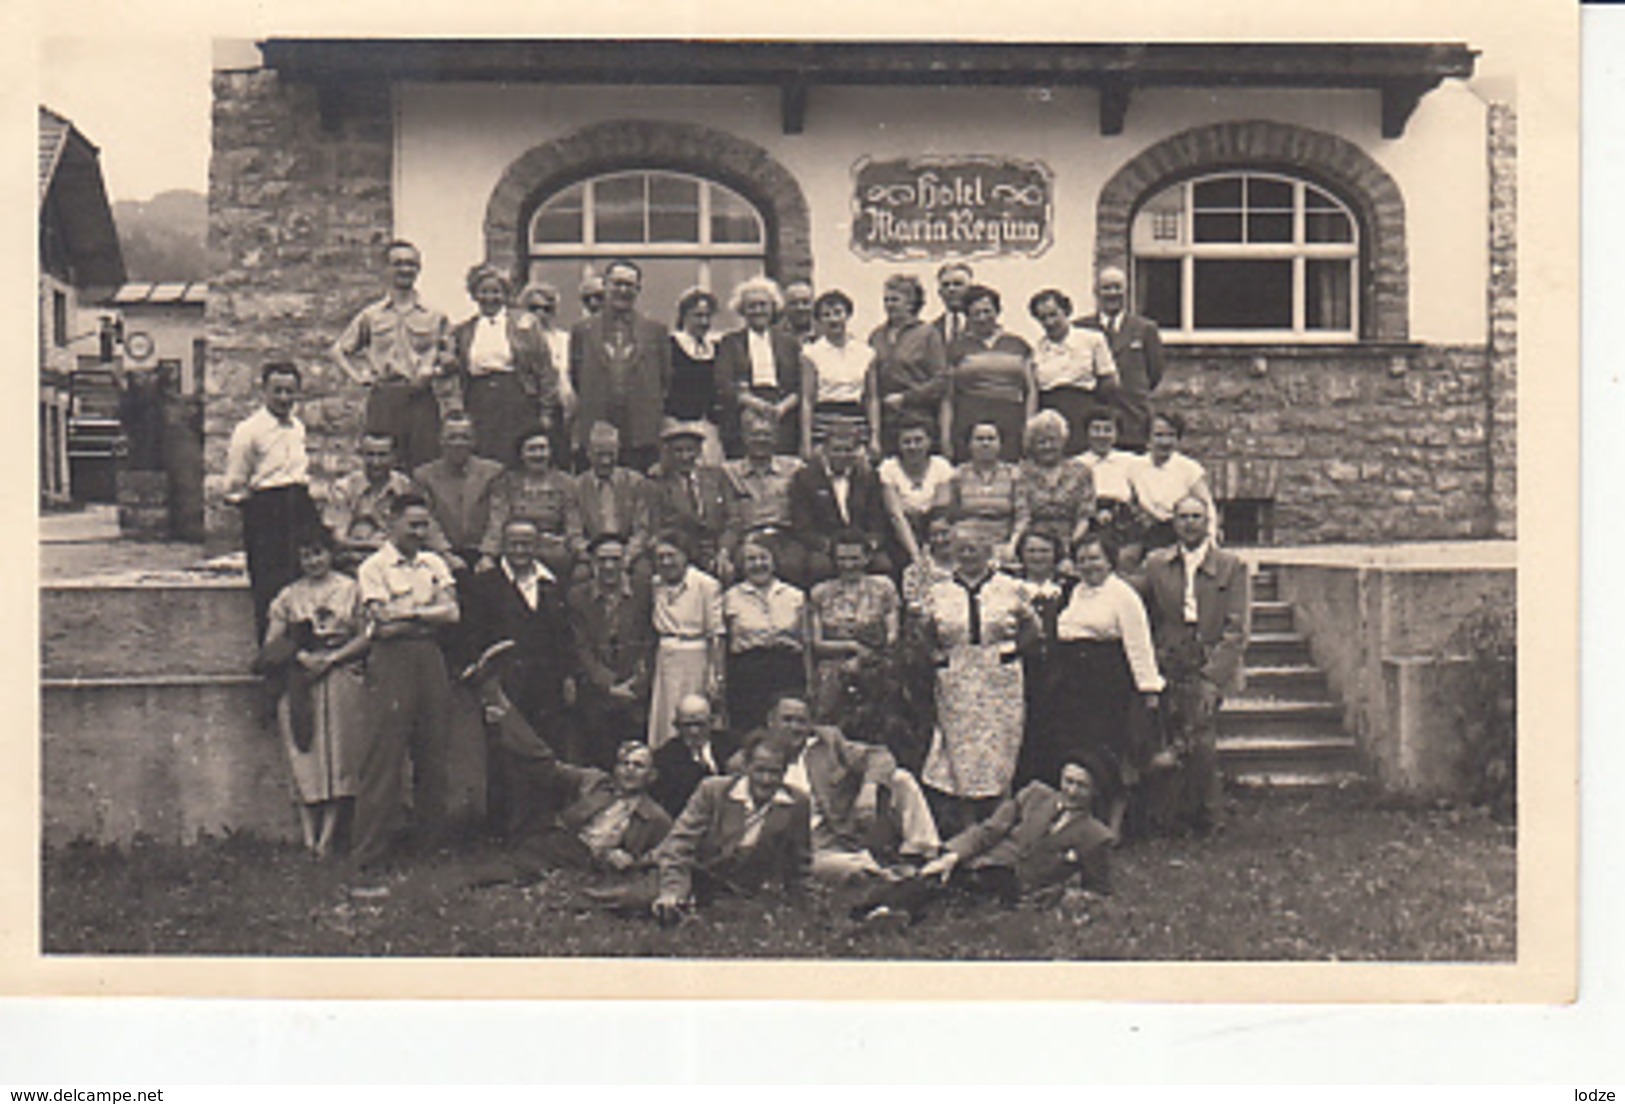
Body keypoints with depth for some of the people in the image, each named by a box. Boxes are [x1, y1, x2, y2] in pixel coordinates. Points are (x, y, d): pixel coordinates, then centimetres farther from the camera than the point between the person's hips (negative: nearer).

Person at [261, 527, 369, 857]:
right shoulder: (289, 595, 12)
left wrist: (331, 658, -10)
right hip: (300, 680, 1)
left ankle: (327, 837, -5)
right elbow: (271, 642, 8)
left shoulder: (350, 590, 8)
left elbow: (366, 637, 3)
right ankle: (309, 838, -5)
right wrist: (301, 656, -10)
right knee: (305, 756, -5)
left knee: (340, 752, -7)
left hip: (342, 678, -1)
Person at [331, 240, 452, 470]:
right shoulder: (371, 315, 9)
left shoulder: (435, 316, 8)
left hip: (422, 399, 0)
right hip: (383, 399, 0)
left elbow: (451, 358, 12)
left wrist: (435, 371, -7)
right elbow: (338, 350, 17)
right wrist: (361, 377, 5)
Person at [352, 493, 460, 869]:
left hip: (430, 657, 5)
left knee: (433, 750, 6)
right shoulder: (373, 567, -1)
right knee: (387, 750, -7)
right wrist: (429, 615, -3)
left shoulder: (434, 564, 15)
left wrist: (409, 614, -7)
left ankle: (434, 836, 15)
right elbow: (385, 623, -12)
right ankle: (369, 851, -3)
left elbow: (452, 612, 3)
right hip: (391, 660, -5)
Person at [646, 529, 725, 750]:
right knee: (661, 722, 5)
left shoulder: (707, 585, -7)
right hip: (663, 659, 5)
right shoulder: (655, 585, 7)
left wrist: (716, 676, -9)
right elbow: (651, 628, 14)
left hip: (695, 660, -5)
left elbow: (716, 635, -6)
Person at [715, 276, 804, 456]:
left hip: (783, 426, 1)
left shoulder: (790, 343, 16)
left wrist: (782, 407, -11)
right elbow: (724, 385, -2)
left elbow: (800, 386, 8)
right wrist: (757, 404, -16)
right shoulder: (730, 343, 11)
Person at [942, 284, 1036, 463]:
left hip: (1012, 430, 1)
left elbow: (1031, 391, 15)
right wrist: (945, 439, 0)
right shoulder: (957, 347, 12)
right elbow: (947, 397, 8)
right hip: (969, 427, -1)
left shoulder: (1018, 346, 16)